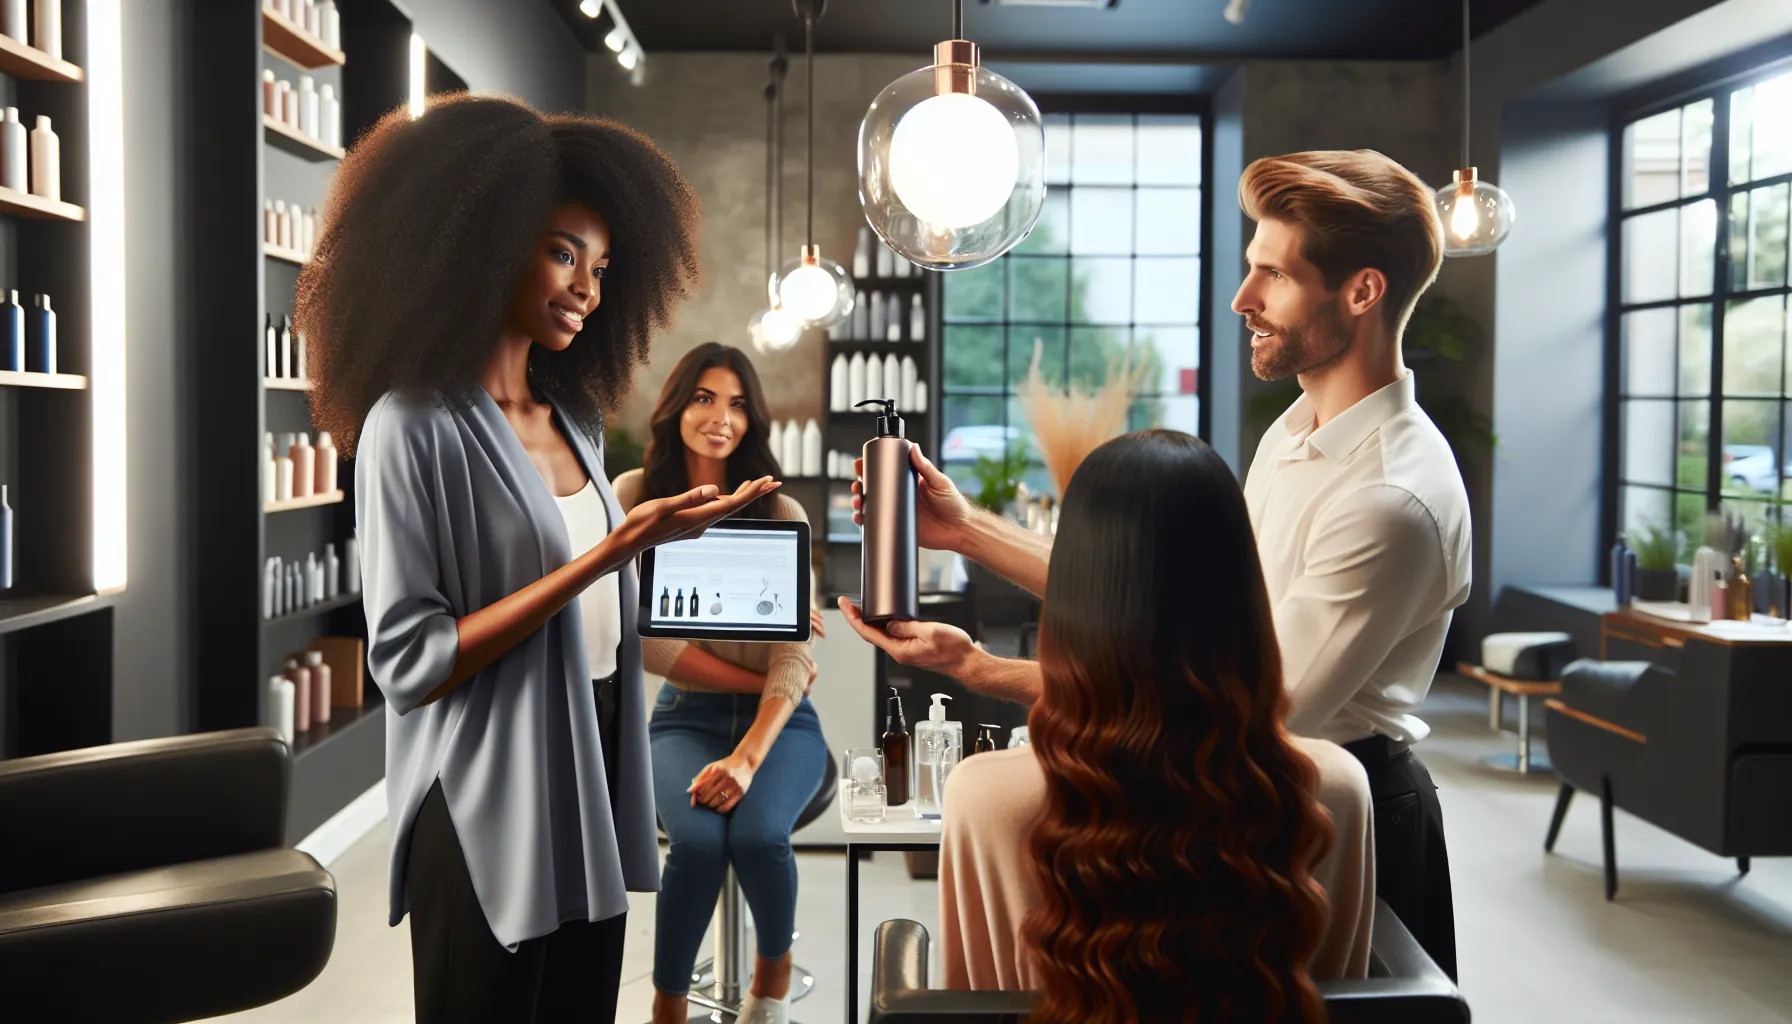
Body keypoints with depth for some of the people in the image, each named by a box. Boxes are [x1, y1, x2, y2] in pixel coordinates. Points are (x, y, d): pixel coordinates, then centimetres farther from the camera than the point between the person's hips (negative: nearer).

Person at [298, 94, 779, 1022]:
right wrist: (607, 555, -23)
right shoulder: (415, 425, -12)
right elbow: (408, 660, -19)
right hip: (488, 811, -7)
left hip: (592, 781, 7)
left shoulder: (576, 419, 9)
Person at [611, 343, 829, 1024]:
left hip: (780, 722, 0)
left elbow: (793, 655, -12)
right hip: (685, 717, 0)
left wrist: (748, 757, -26)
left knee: (757, 834, -29)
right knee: (698, 839, -30)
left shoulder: (780, 515, -4)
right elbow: (644, 638, -7)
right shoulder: (636, 497, -3)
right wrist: (755, 677, -10)